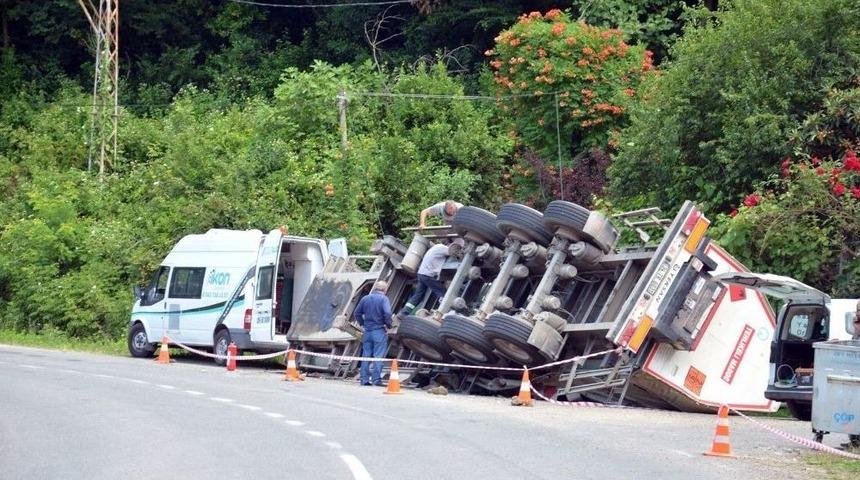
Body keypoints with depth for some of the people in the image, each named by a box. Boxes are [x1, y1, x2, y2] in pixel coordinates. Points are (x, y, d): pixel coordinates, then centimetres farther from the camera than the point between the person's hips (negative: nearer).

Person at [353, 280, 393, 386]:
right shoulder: (383, 299, -8)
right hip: (379, 331, -5)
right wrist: (388, 325, -8)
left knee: (366, 355, 9)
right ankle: (376, 379, -6)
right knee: (378, 356, -2)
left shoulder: (365, 298, 8)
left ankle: (364, 379, 10)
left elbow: (356, 313, 11)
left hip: (367, 331, 5)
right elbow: (387, 313, -22)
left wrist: (363, 324, 15)